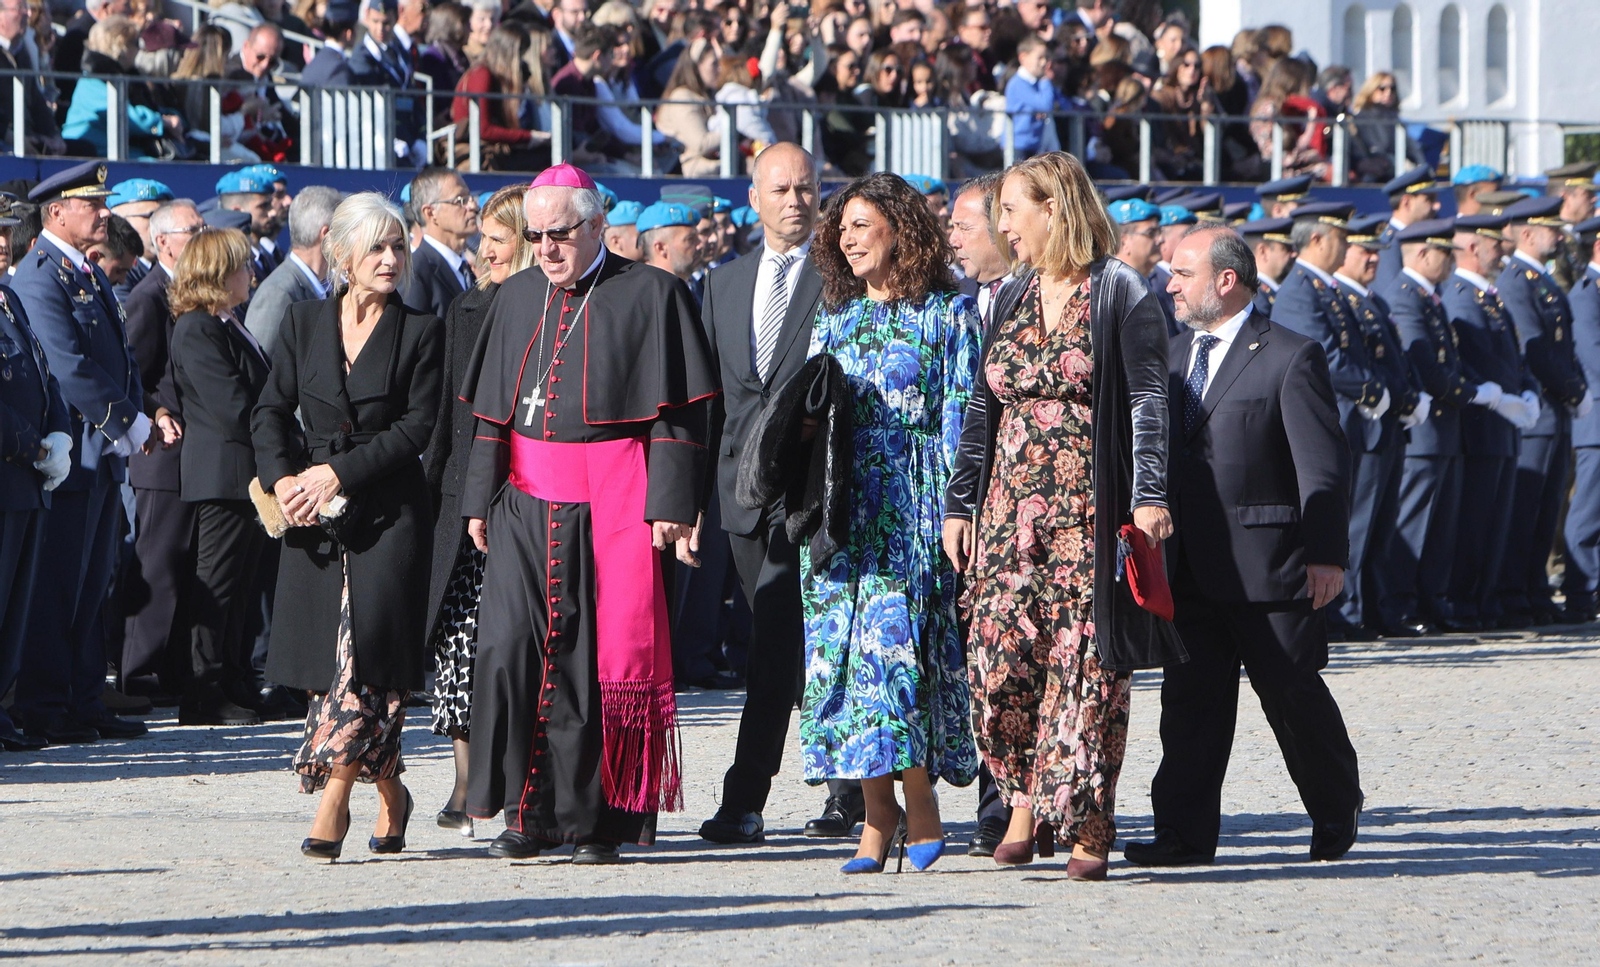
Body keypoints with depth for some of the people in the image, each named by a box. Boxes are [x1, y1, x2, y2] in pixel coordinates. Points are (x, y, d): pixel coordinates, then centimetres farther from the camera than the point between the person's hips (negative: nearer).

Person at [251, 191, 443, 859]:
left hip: (389, 513, -3)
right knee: (327, 651, 2)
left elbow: (418, 427, -5)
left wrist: (340, 472, -12)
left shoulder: (420, 333, 2)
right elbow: (271, 411, 7)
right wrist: (282, 478, -10)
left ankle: (333, 800, -14)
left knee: (368, 649, -14)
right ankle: (389, 794, 17)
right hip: (314, 520, 3)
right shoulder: (304, 324, 10)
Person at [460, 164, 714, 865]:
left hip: (611, 505, -4)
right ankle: (531, 813, 0)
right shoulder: (518, 297, 14)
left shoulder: (649, 295, -1)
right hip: (526, 503, 4)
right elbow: (492, 410, 19)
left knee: (601, 653, -4)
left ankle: (597, 818, 4)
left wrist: (669, 504, -11)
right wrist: (480, 499, 12)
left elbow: (677, 409, -4)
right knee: (509, 645, -8)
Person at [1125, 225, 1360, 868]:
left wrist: (1325, 554, -15)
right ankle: (1186, 832, 3)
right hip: (1192, 567, 6)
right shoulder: (1174, 356, 14)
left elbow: (1324, 466, -10)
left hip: (1268, 564, -6)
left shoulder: (1290, 358, -7)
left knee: (1291, 690, 3)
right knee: (1190, 694, 2)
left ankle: (1336, 812, 23)